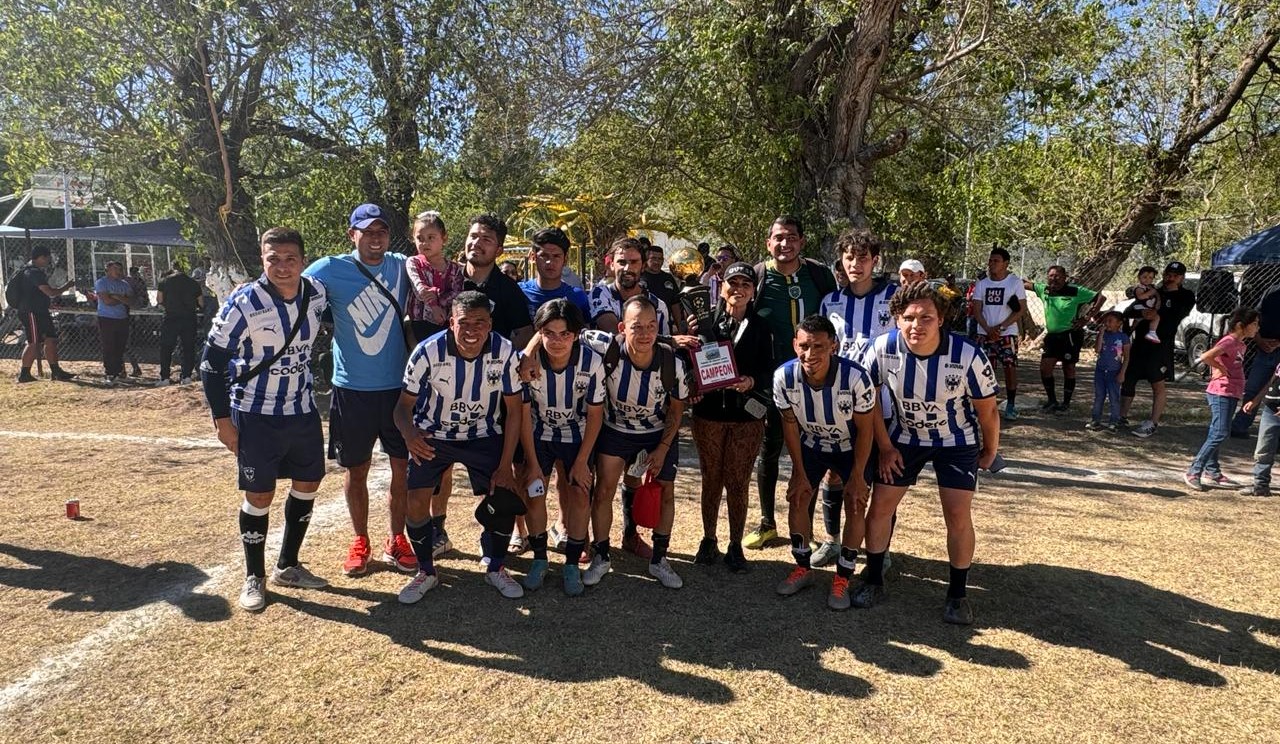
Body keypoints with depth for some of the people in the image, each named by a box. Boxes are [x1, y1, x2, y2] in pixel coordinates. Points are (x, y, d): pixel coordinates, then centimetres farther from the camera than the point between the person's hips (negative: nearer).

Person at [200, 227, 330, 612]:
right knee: (259, 495, 1)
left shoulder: (317, 294, -5)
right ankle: (254, 578, 21)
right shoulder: (243, 305, -19)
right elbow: (212, 363, -12)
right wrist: (222, 419, -13)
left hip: (303, 410, 6)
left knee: (308, 484, 13)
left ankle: (287, 566, 31)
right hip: (256, 415, -5)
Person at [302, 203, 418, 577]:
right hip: (352, 389, -1)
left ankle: (396, 541, 25)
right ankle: (360, 542, 30)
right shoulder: (330, 270, -5)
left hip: (399, 386, 1)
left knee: (403, 467, 8)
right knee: (356, 470, 11)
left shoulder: (402, 267, 1)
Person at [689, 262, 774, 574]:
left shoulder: (761, 328, 4)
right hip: (709, 411, 0)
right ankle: (708, 541, 25)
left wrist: (752, 381, -21)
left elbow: (768, 371, -1)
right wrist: (691, 339, -19)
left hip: (747, 415, 0)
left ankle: (735, 545, 19)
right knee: (711, 479, 10)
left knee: (738, 481, 5)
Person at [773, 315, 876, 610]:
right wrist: (800, 472, -7)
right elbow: (790, 425, -12)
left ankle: (843, 578, 8)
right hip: (811, 445, 3)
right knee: (797, 497, 0)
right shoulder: (784, 376, -28)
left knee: (856, 505, -7)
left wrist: (857, 476, -14)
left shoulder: (855, 377, -36)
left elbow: (865, 429, -20)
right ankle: (803, 568, 20)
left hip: (851, 448, -2)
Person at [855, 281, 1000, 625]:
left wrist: (989, 453, 2)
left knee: (958, 517, -5)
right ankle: (873, 581, 20)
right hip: (905, 438, 2)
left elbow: (988, 410, -12)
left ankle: (957, 594, 15)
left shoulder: (969, 356, -30)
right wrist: (885, 447, -5)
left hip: (958, 442, -2)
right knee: (879, 506, 1)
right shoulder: (883, 349, -26)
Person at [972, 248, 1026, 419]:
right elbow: (976, 310, 2)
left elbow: (1022, 309, -5)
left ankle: (1010, 405, 3)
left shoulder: (1015, 282, -3)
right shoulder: (982, 283, 5)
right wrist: (988, 329, -12)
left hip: (1007, 333, -3)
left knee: (1010, 367, -4)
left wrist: (1001, 326, -14)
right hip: (985, 333, 3)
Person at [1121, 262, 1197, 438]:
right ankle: (1122, 417, 17)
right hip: (1139, 342, 4)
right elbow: (1128, 312, 3)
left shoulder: (1186, 296, 5)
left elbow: (1176, 316, -11)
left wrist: (1158, 315, -24)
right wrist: (1141, 313, -17)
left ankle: (1153, 423, 4)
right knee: (1127, 380, 6)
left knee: (1158, 385, -2)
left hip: (1161, 345, -4)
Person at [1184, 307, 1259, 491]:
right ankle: (1193, 471, -10)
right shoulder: (1229, 341, -15)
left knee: (1216, 434, 12)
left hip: (1231, 394, 9)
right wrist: (1221, 369, -15)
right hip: (1221, 393, -9)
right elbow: (1205, 357, -29)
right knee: (1220, 433, -12)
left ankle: (1212, 472, 18)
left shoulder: (1240, 344, 14)